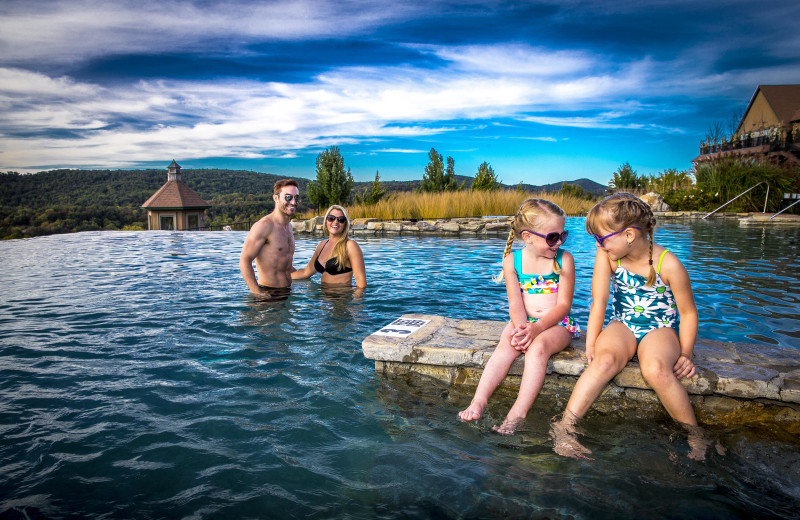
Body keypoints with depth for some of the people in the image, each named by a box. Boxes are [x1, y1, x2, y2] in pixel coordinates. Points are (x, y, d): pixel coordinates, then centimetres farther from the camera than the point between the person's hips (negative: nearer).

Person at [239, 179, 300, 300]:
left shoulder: (288, 226, 14)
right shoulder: (264, 225, -14)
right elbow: (244, 260, -20)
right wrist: (257, 293, -25)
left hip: (287, 292, 8)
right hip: (268, 293, -7)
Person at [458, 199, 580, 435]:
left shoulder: (564, 259, -4)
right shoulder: (512, 260, 0)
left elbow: (563, 305, -9)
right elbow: (516, 302, -4)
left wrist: (537, 328, -24)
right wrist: (521, 327, -26)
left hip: (556, 323, -2)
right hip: (523, 322, 2)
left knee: (537, 346, -33)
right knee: (507, 344, -28)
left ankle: (517, 414, -37)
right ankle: (478, 402, -35)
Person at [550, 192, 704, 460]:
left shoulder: (668, 264, -16)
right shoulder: (607, 255, -8)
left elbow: (688, 312, -4)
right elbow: (599, 302, -8)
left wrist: (686, 354, -11)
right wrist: (591, 344, -13)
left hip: (661, 328, -2)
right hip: (623, 325, 2)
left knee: (656, 369, -35)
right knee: (605, 361, -31)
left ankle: (695, 437, -12)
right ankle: (564, 428, -30)